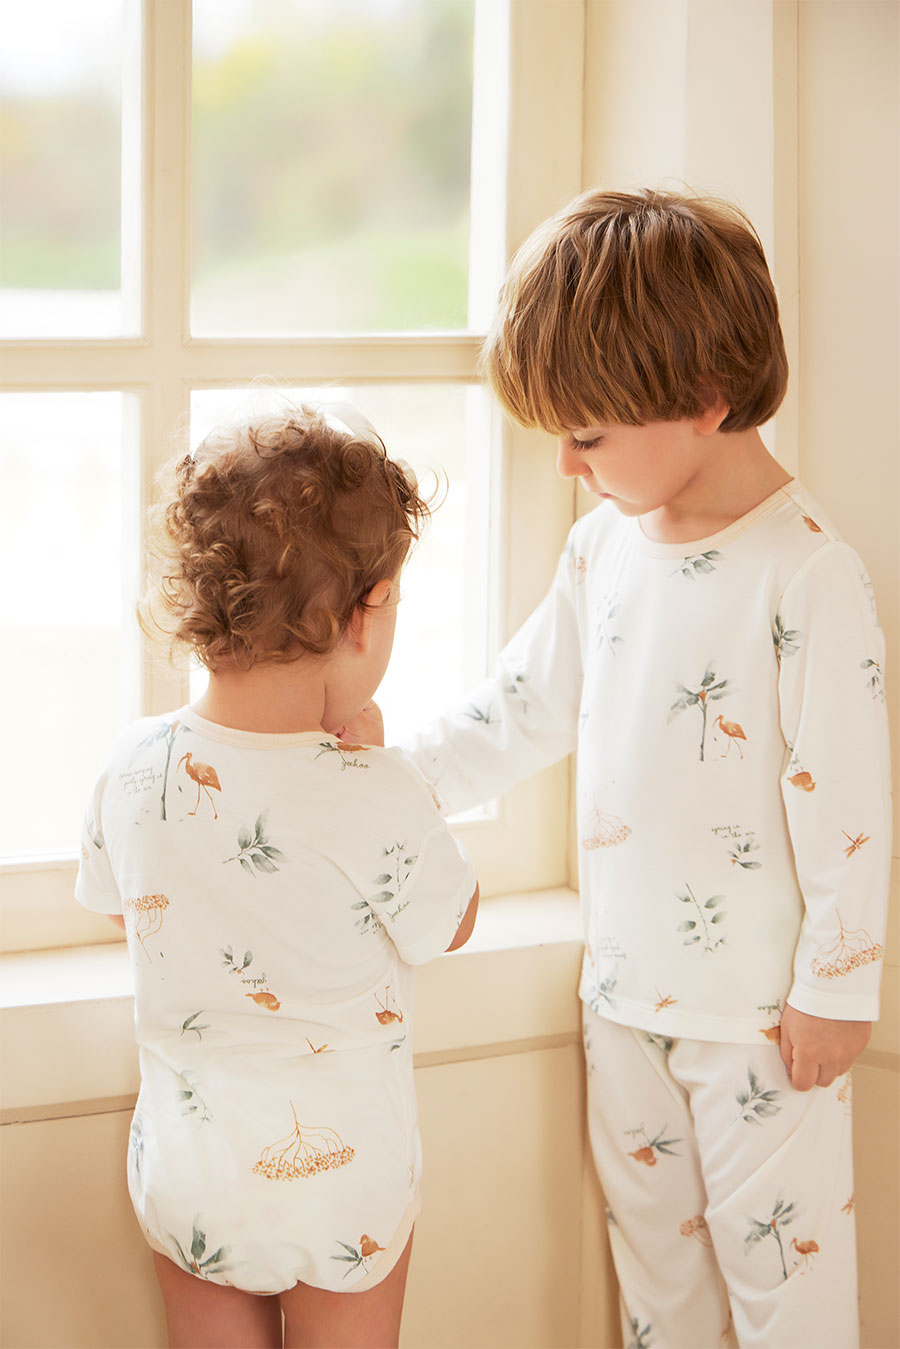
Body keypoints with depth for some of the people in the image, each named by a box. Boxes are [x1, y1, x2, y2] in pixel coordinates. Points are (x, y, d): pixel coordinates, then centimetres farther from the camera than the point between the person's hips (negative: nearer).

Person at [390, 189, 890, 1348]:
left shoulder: (806, 573, -21)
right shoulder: (605, 545, 3)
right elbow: (525, 707, 13)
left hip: (759, 1001, -7)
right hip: (624, 980, 7)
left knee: (778, 1251, 4)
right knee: (650, 1238, 20)